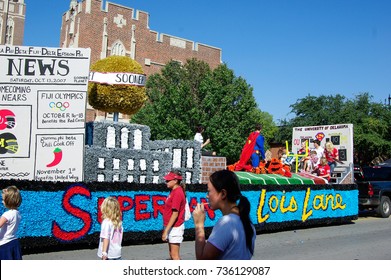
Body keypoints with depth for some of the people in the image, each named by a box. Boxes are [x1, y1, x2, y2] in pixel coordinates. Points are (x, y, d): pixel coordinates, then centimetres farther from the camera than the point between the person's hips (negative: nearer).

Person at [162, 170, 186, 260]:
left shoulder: (177, 193, -17)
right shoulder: (173, 191, 11)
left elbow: (175, 214, -21)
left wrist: (166, 230, -22)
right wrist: (166, 229, 17)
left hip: (175, 227, -10)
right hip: (171, 227, 10)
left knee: (174, 255, -6)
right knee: (172, 254, 16)